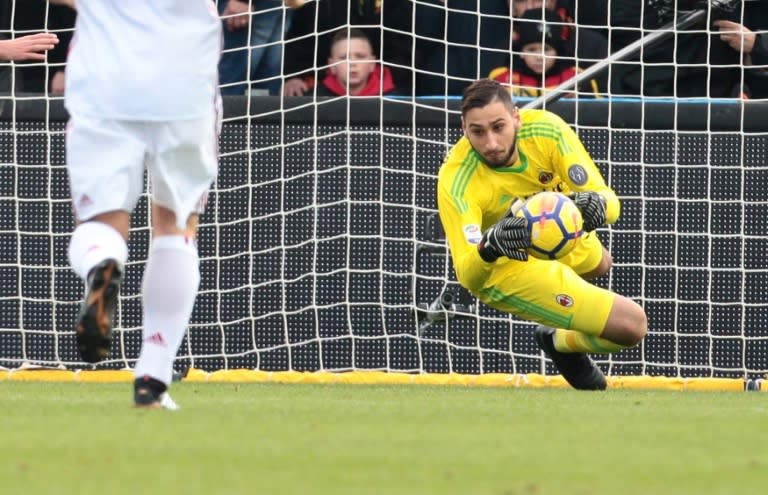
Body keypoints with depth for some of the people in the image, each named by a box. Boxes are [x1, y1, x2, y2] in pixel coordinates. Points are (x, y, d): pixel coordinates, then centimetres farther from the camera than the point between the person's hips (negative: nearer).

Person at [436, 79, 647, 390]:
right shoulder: (456, 182, -38)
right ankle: (562, 344, 20)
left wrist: (596, 204, -56)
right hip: (507, 269, -6)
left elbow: (610, 202, -31)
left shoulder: (546, 129, -28)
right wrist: (490, 246, -65)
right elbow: (467, 276, -42)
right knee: (632, 326, -11)